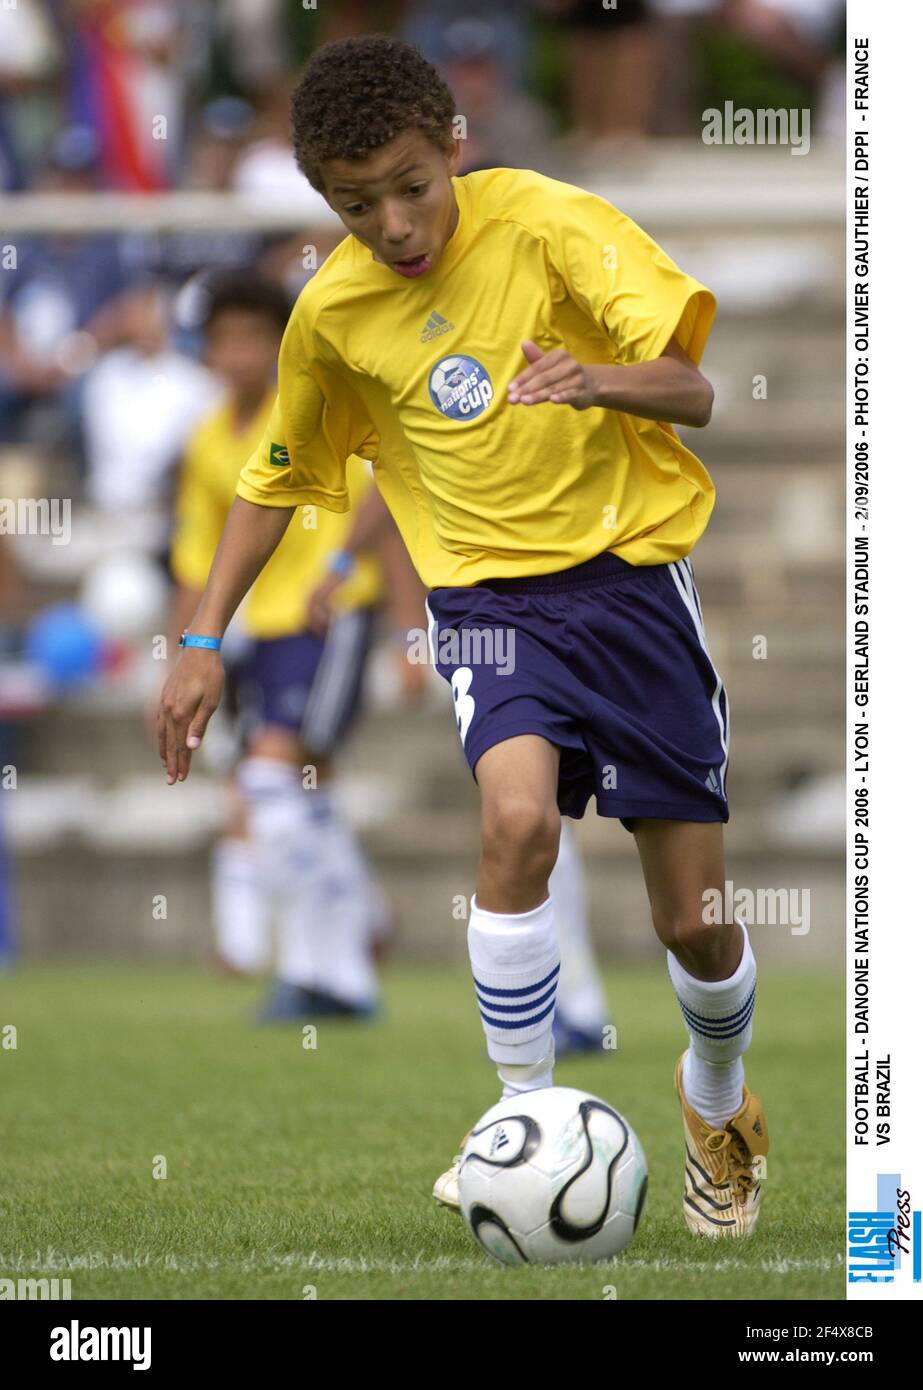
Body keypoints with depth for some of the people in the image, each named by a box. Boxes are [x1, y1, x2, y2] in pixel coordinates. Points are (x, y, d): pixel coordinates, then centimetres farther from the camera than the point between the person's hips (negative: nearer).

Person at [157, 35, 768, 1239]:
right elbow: (278, 481, 15)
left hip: (630, 567, -1)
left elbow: (693, 390, -19)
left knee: (696, 922, 0)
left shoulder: (549, 224, -12)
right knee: (519, 820, -30)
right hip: (488, 592, 1)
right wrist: (205, 642, 8)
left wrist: (600, 380, -40)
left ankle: (718, 1105, 34)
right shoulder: (332, 314, -1)